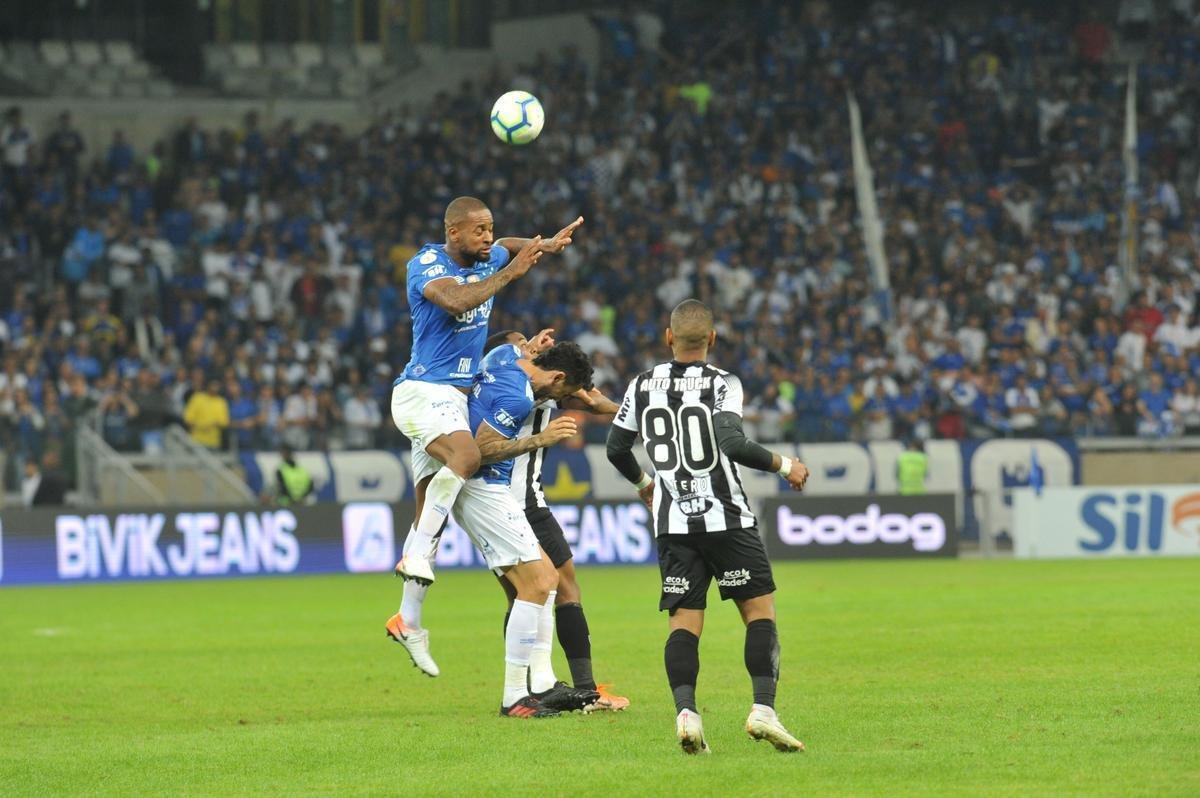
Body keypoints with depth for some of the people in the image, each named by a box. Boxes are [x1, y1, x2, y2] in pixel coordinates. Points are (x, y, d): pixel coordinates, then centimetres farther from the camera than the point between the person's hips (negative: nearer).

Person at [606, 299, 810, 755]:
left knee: (684, 620, 2)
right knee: (760, 610, 3)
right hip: (725, 517, -3)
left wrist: (642, 482, 33)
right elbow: (733, 443, -20)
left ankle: (685, 710, -20)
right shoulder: (722, 384, -6)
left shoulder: (643, 386, 7)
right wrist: (783, 465, -6)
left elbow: (616, 448, 14)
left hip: (673, 524, 3)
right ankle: (763, 708, -12)